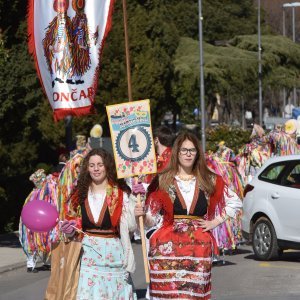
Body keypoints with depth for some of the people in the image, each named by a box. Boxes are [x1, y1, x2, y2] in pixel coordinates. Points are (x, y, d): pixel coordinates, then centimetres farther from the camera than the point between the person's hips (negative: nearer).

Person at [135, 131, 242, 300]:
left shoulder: (210, 181, 10)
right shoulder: (162, 181, 5)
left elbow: (235, 202, 20)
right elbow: (150, 219, 4)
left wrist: (216, 221, 10)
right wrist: (141, 214, -17)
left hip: (199, 248, 2)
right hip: (168, 248, -2)